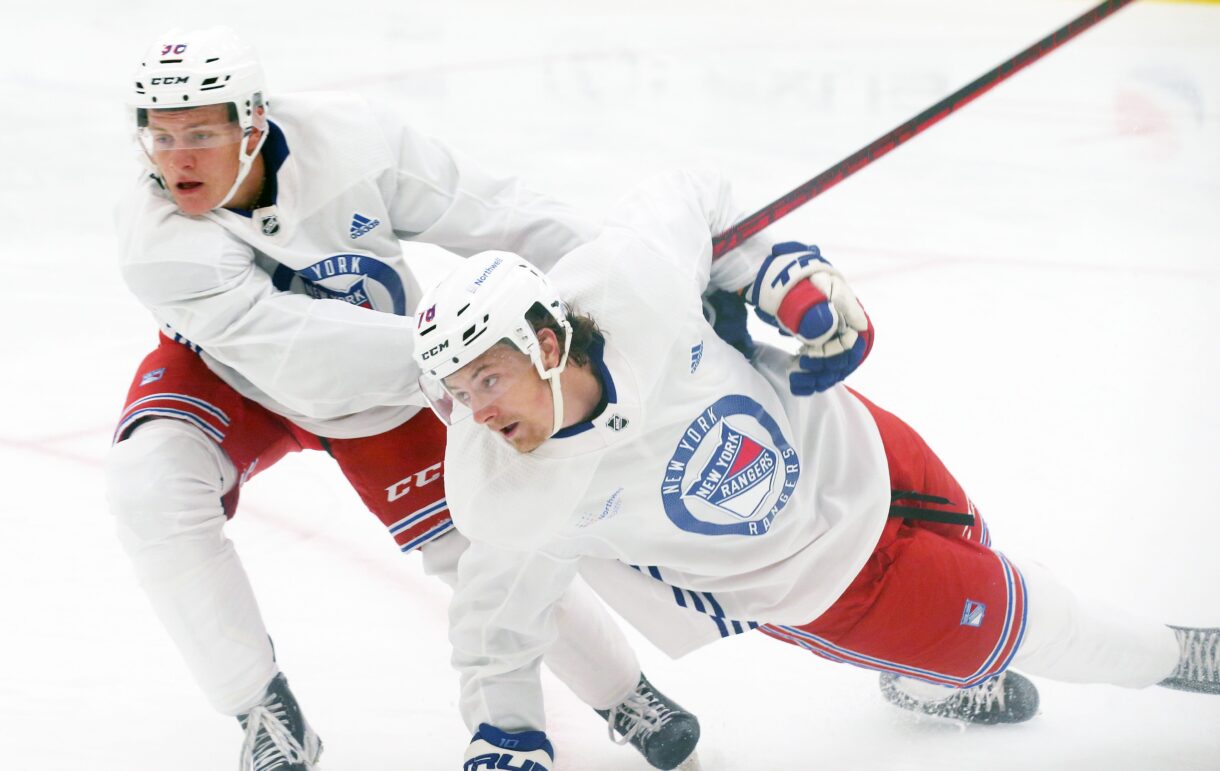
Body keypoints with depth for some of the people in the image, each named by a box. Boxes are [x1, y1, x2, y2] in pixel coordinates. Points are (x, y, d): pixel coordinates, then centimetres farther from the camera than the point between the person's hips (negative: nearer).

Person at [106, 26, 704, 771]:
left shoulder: (350, 139, -31)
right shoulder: (157, 240, -33)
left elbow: (488, 210, -21)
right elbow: (293, 350, -42)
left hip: (382, 387, 1)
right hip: (229, 375, 0)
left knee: (480, 544, 0)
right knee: (152, 479, -28)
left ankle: (623, 691, 27)